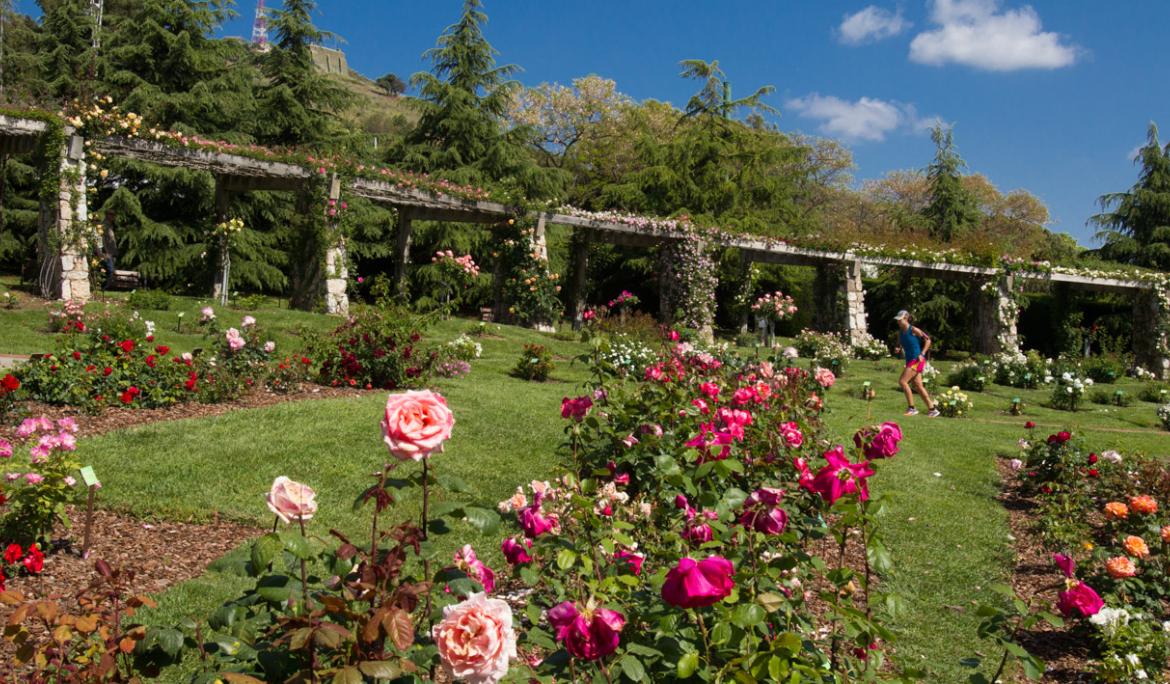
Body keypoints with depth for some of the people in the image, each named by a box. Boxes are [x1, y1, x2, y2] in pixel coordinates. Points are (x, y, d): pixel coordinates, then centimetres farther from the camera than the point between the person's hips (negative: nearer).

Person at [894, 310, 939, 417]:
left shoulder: (913, 330, -12)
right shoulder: (900, 332, 10)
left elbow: (928, 340, -9)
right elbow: (900, 344, 24)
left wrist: (922, 354, -15)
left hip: (917, 360, -8)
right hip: (910, 360, 8)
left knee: (902, 381, -15)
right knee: (918, 385, 8)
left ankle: (911, 408, -8)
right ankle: (933, 409, 16)